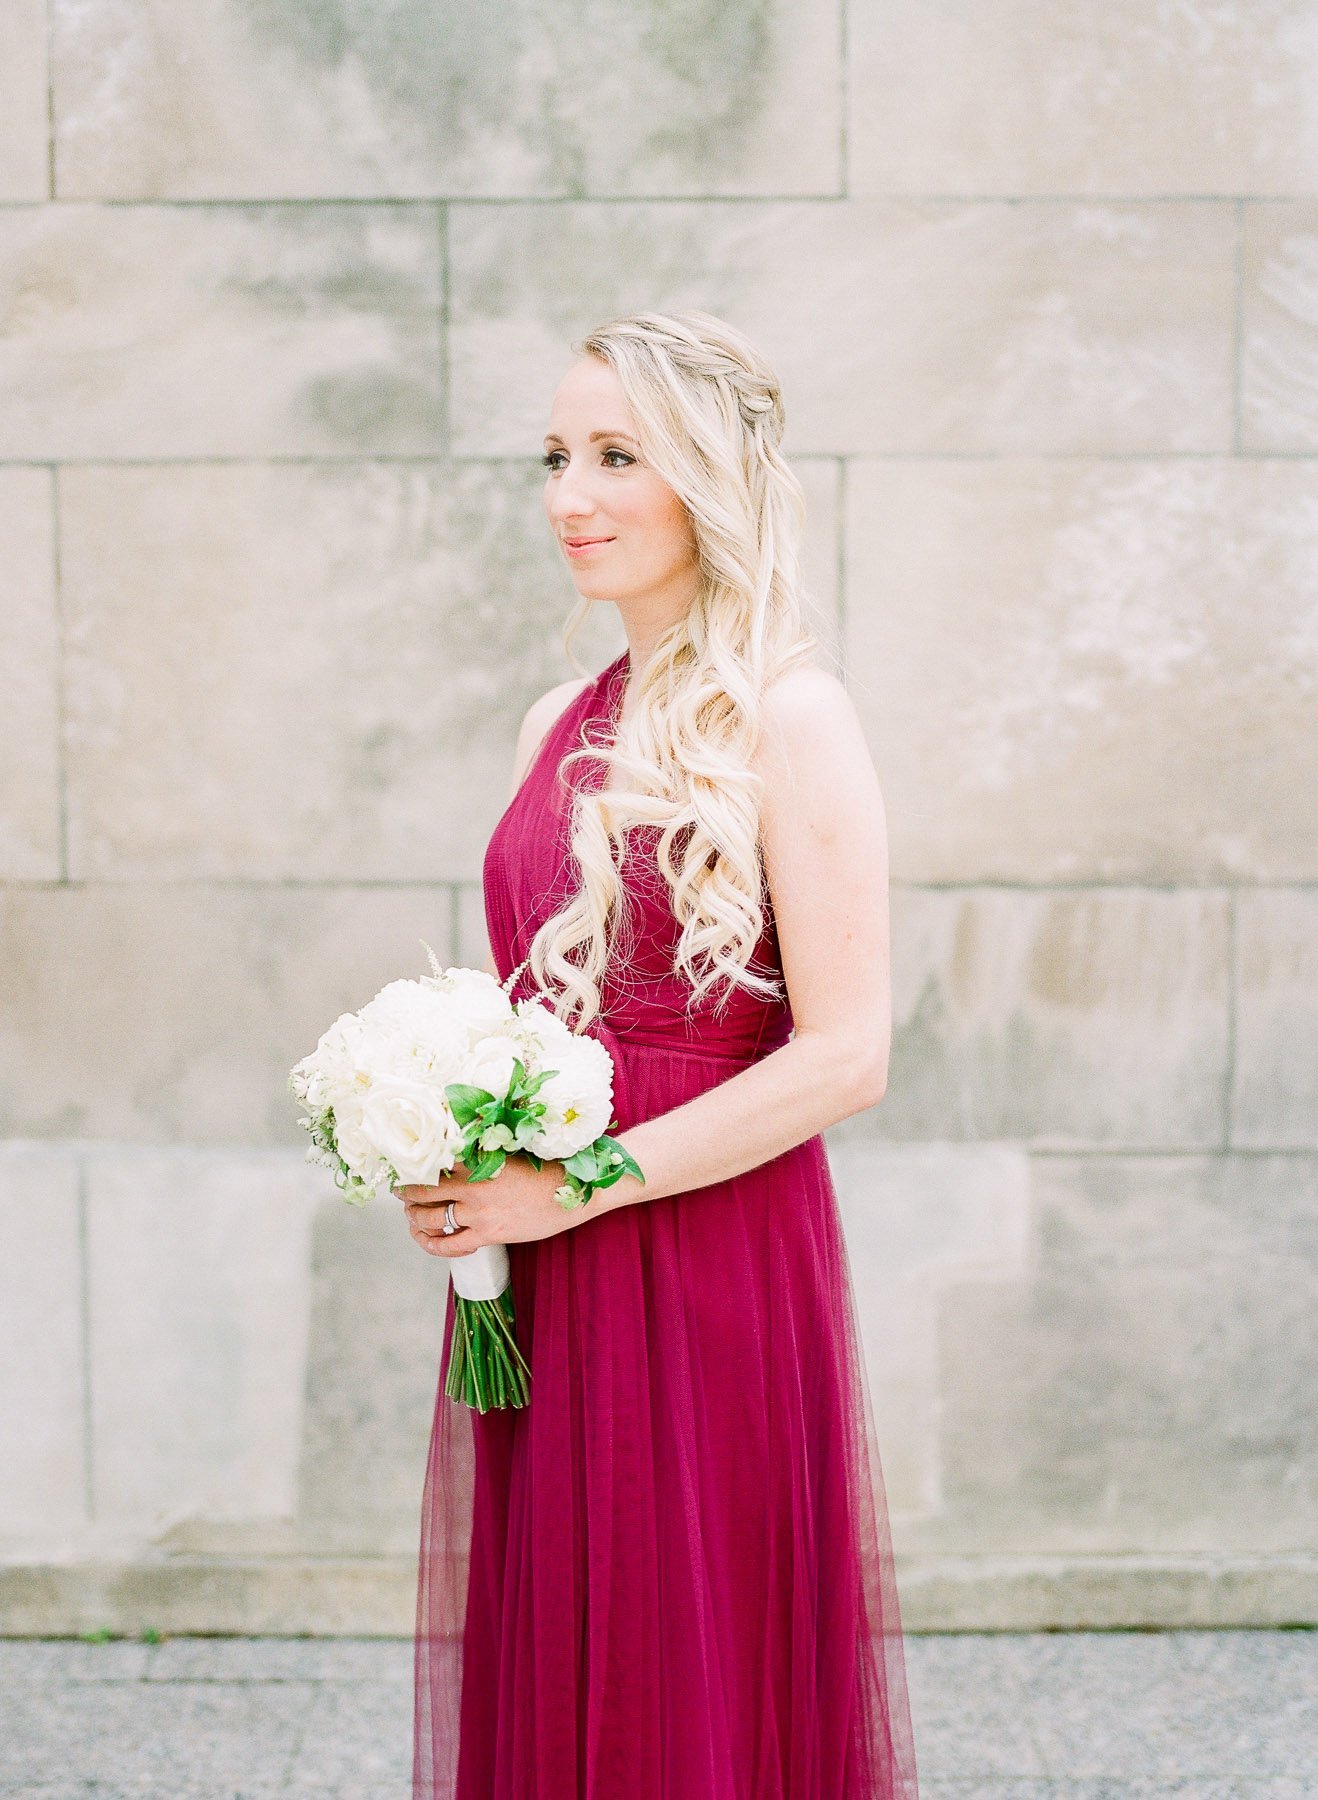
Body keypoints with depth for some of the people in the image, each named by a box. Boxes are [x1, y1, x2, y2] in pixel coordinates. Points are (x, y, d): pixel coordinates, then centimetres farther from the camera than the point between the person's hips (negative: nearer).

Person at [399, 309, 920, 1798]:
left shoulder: (790, 719, -9)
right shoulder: (559, 727, 12)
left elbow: (845, 1056, -15)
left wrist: (570, 1189, -15)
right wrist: (448, 1156, 1)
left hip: (713, 1268, -6)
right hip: (535, 1284, 6)